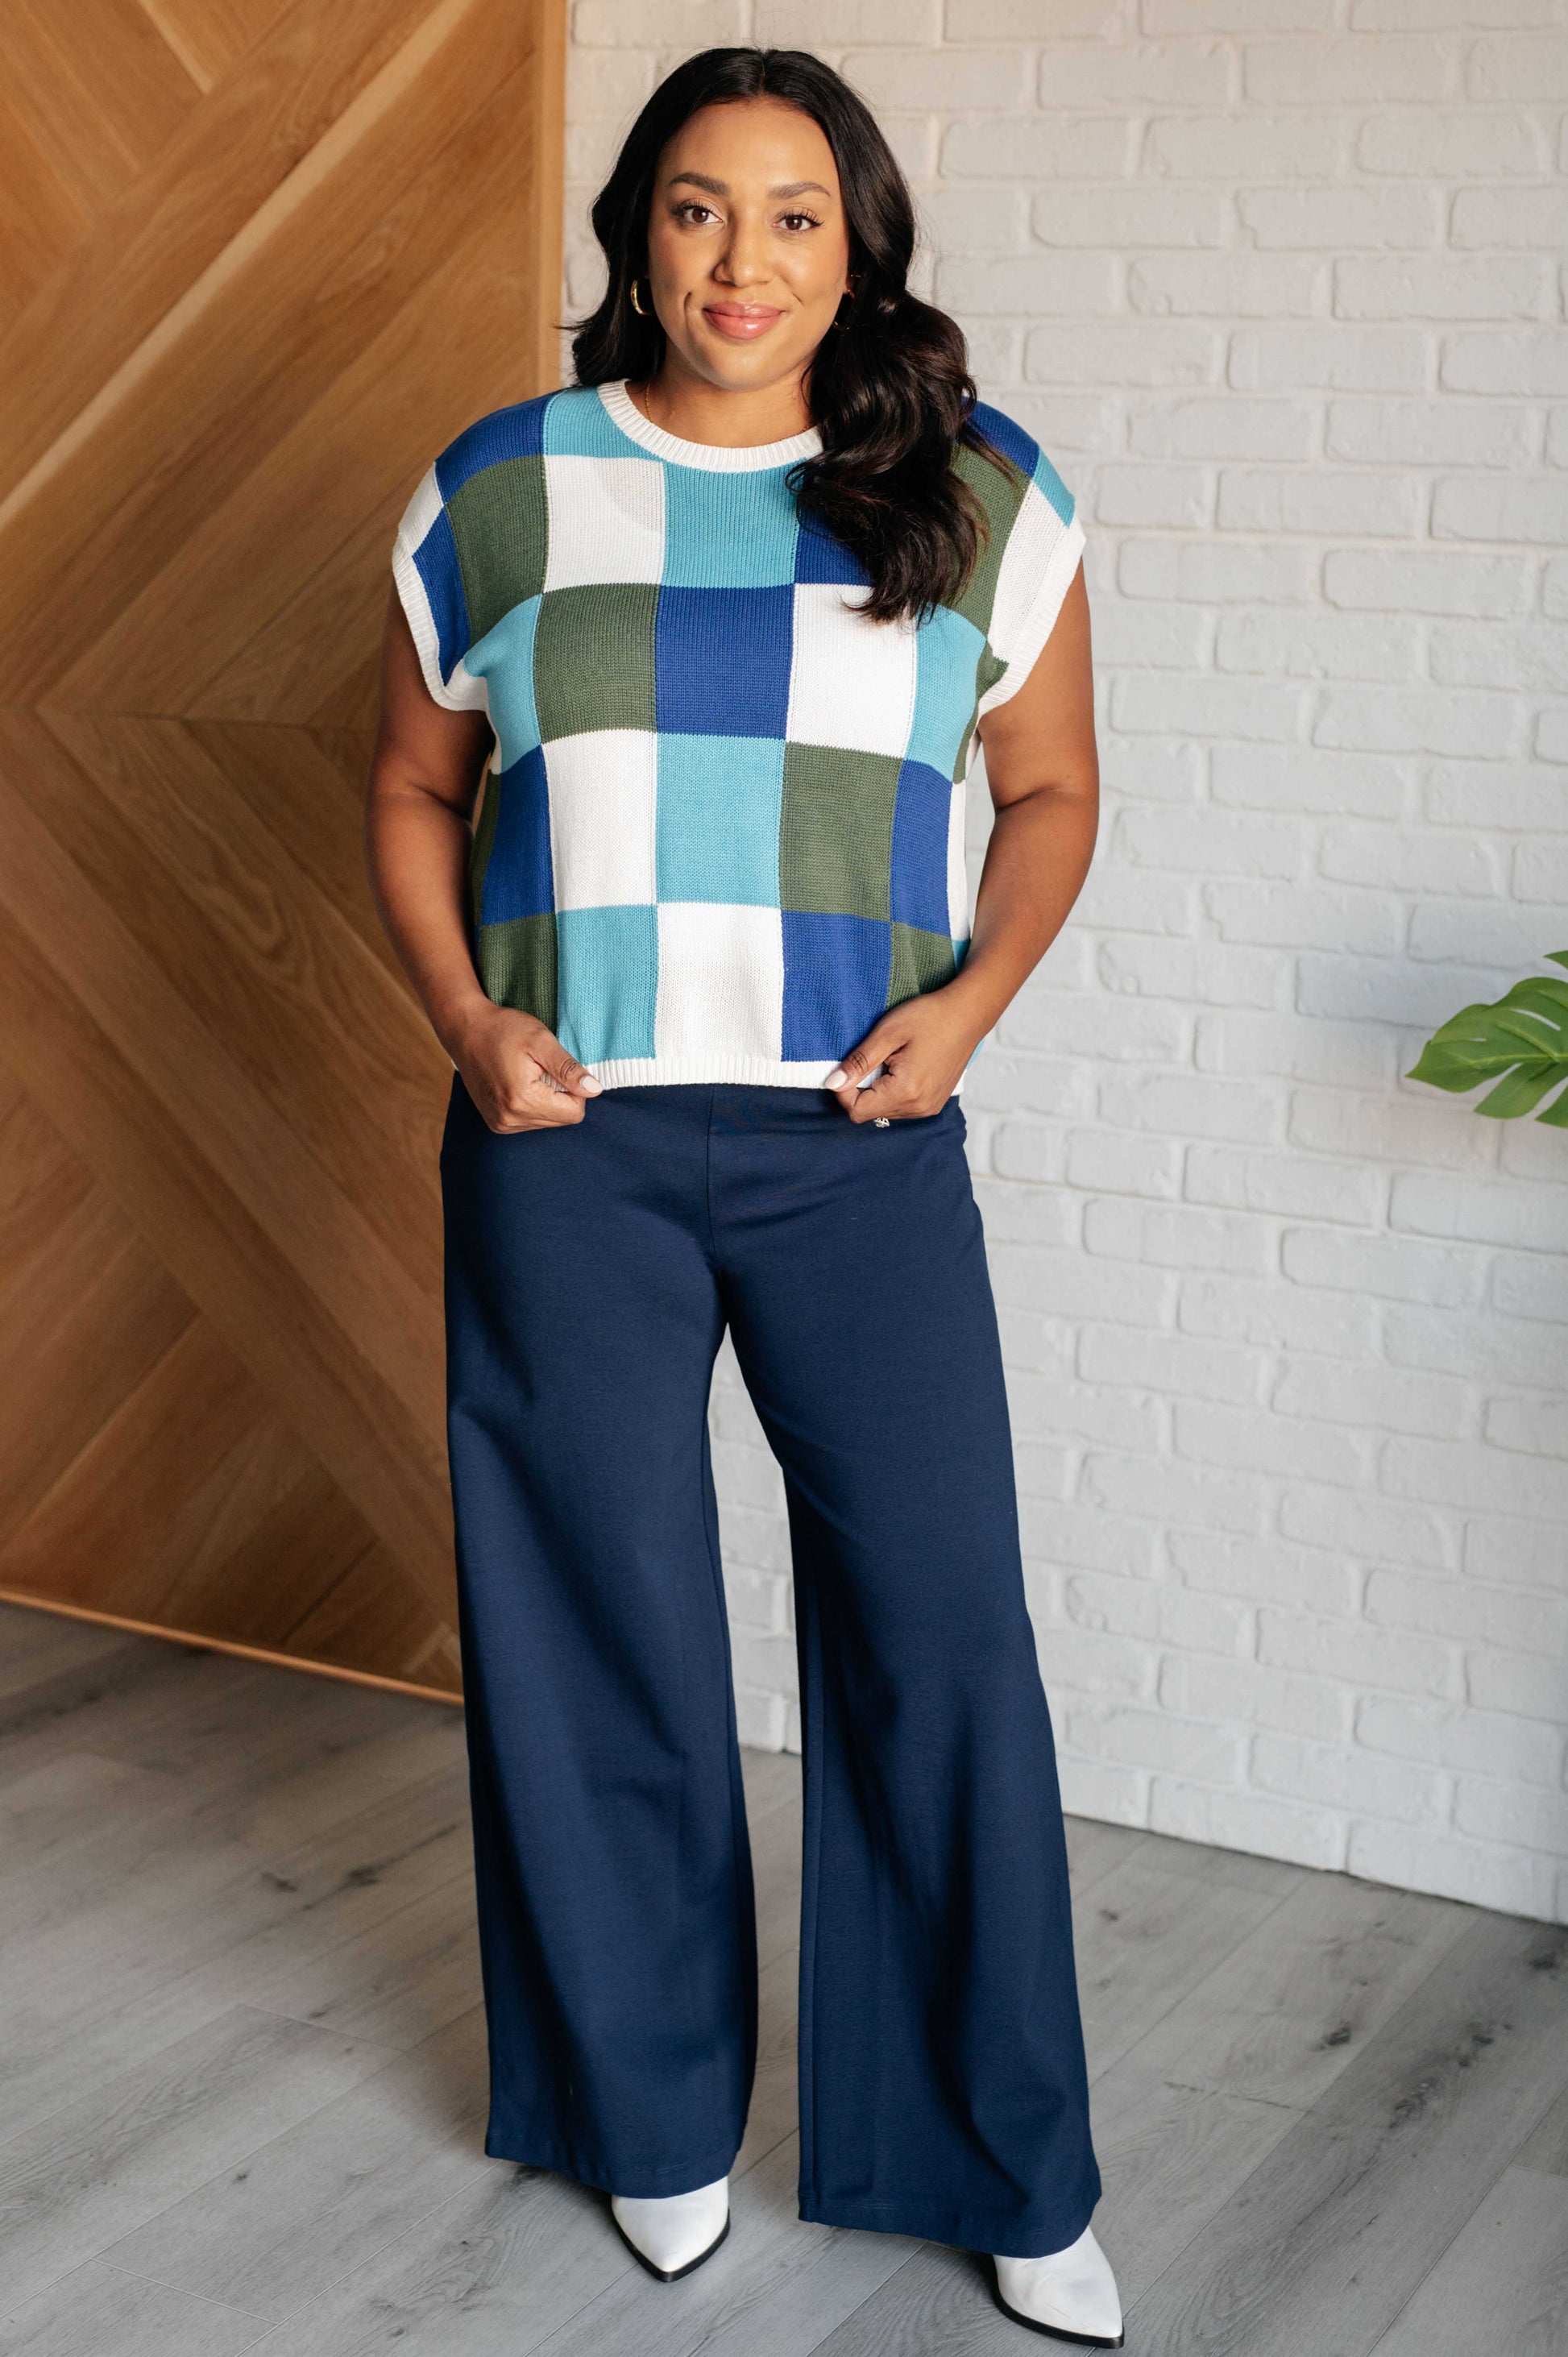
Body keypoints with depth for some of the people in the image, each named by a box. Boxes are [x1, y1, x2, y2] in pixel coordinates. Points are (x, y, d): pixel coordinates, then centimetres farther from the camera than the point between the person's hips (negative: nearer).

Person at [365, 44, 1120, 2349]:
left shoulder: (984, 498, 3)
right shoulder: (500, 494, 4)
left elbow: (1050, 790, 11)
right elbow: (414, 791, 12)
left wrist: (970, 997, -6)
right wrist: (465, 1019, -4)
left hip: (859, 1141, 0)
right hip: (568, 1143, 1)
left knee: (942, 1629, 0)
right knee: (602, 1632, 9)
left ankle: (1010, 2172, 16)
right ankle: (654, 2112, 29)